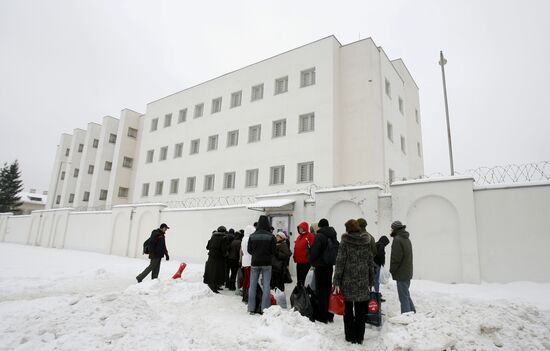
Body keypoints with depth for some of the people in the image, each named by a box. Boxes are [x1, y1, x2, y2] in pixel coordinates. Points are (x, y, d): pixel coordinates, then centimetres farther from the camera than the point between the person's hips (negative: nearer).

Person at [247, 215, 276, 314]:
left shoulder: (252, 236, -4)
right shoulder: (271, 236, -10)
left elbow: (249, 250, 2)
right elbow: (273, 251, -5)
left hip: (255, 263, 2)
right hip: (266, 263, -2)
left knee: (252, 285, 10)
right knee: (266, 286, 5)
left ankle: (251, 308, 15)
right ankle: (265, 308, 6)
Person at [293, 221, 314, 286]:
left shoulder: (310, 236, -9)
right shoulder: (299, 237, 15)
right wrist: (295, 257, 13)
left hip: (306, 262, -8)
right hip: (299, 261, 8)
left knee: (305, 279, -1)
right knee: (299, 279, 15)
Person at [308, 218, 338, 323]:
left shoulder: (319, 236, -16)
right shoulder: (333, 236, 7)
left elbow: (314, 251, -17)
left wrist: (312, 261, 0)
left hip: (320, 266, -7)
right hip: (330, 266, 7)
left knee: (321, 291, 1)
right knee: (328, 289, 15)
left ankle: (322, 316, 5)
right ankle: (330, 315, 23)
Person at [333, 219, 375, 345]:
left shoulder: (345, 242, -9)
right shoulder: (366, 242, 3)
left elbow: (340, 262, -11)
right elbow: (370, 262, 8)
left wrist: (336, 282, -8)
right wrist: (370, 280, 16)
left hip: (347, 281, -3)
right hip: (363, 282, 3)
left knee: (348, 310, 10)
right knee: (360, 311, 13)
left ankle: (350, 337, 16)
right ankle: (360, 337, 20)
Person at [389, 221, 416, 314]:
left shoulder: (397, 240, -17)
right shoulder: (407, 239, 14)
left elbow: (396, 258, -21)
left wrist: (392, 270, -9)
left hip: (401, 273, -9)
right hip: (408, 273, 9)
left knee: (404, 297, -3)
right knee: (406, 295, 19)